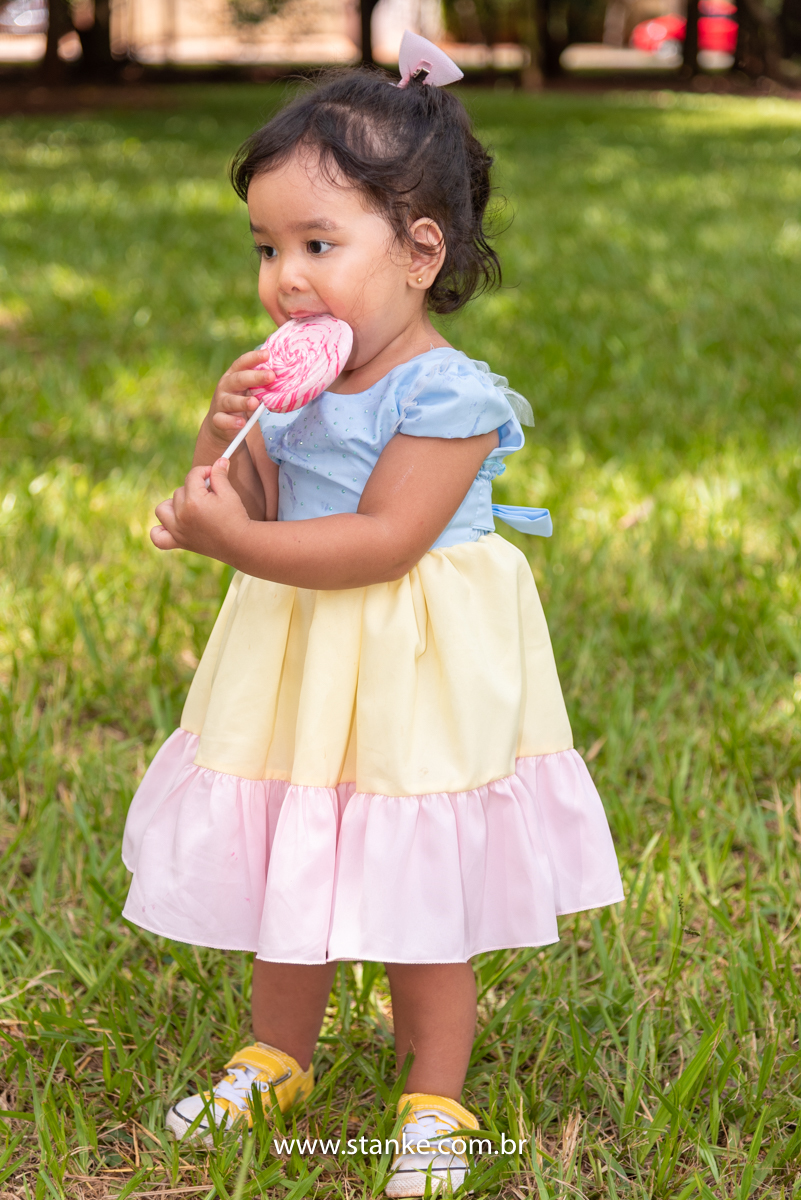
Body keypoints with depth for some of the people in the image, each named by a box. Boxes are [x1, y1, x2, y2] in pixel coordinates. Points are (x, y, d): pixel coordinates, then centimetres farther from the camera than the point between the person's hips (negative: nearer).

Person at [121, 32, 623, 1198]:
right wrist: (225, 435, -15)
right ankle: (277, 1058, 38)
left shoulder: (448, 398, -21)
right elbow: (252, 509, 4)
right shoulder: (296, 381, 1)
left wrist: (234, 541, -28)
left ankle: (434, 1100, 23)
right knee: (288, 873, 19)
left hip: (414, 684, -7)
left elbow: (380, 543, -26)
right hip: (295, 665, 7)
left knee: (420, 901, 6)